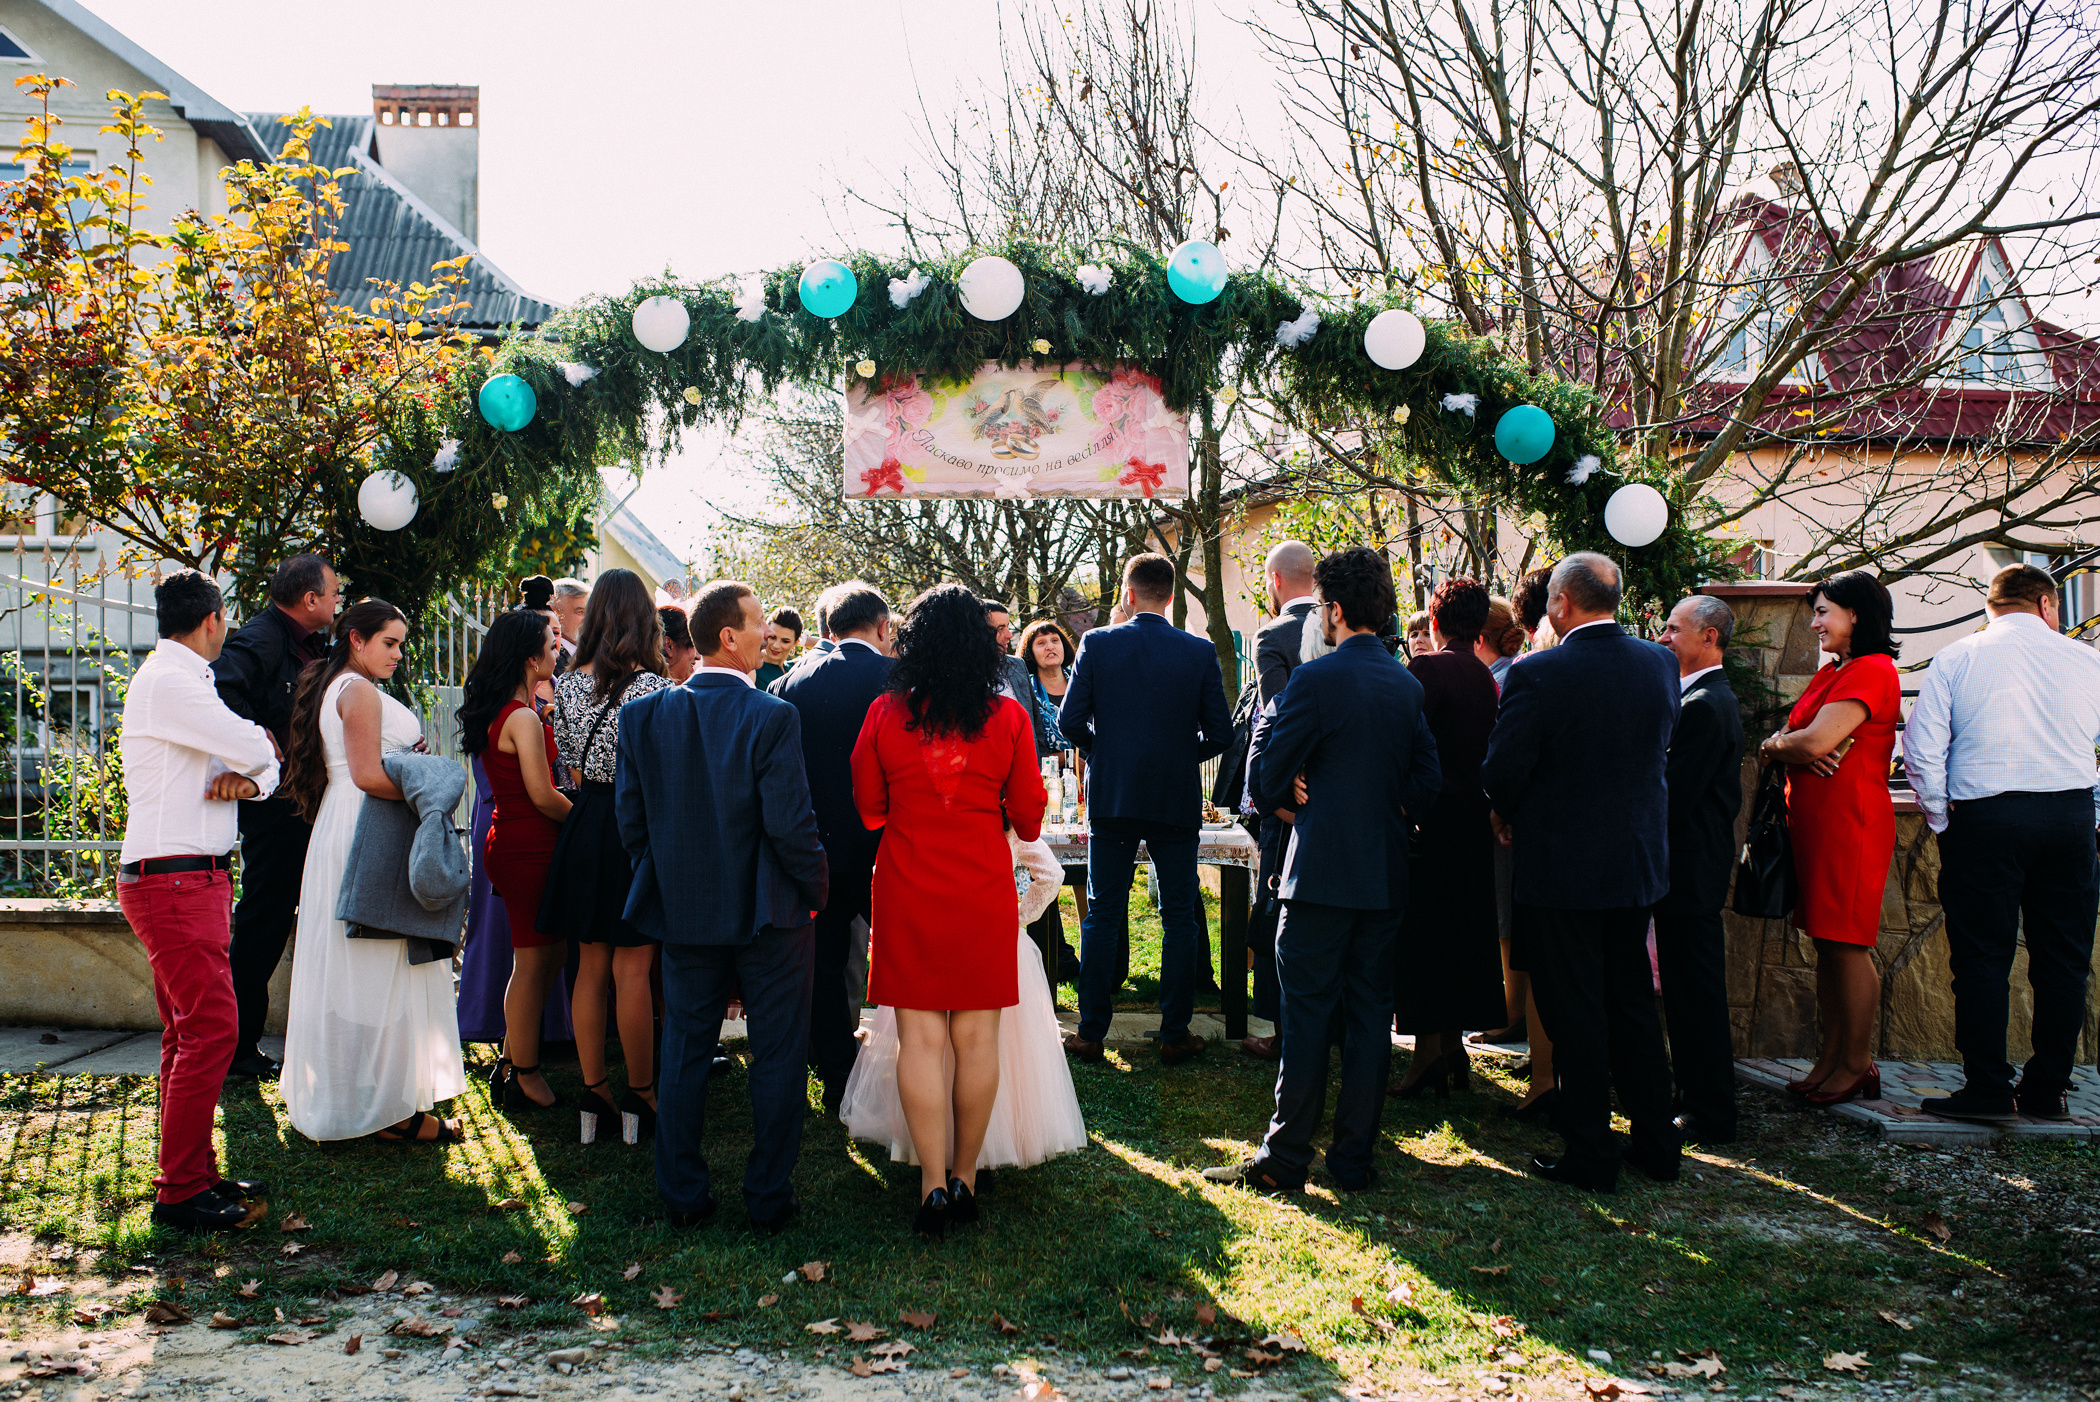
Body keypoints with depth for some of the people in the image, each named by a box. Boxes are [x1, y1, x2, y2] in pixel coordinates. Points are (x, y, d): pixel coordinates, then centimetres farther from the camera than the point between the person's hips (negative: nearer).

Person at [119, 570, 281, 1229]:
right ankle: (180, 1193, -4)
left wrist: (246, 776, -8)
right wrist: (257, 753, 5)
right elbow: (256, 748, -20)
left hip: (187, 879, 10)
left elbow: (265, 760, 16)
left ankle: (194, 1173, 22)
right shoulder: (169, 682, -13)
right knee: (211, 1031, -11)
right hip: (176, 882, -10)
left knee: (189, 1033, 14)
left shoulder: (180, 681, 19)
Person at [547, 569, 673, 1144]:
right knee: (632, 970, 2)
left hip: (585, 828, 5)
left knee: (591, 967, 13)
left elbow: (574, 770, 10)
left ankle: (592, 1096, 20)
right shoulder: (655, 688, -15)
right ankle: (640, 1097, 12)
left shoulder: (567, 684, 2)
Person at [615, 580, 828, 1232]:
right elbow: (791, 827, -19)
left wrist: (670, 881, 15)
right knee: (778, 1055, 9)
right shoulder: (772, 718, -18)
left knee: (685, 1050, 15)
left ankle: (683, 1195, 22)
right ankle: (769, 1196, 17)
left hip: (682, 910, 5)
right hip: (768, 911, -4)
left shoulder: (645, 715, -3)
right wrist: (816, 892, -3)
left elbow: (631, 819, 2)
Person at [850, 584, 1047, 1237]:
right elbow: (1028, 819, 1)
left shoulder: (884, 714, -4)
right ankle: (965, 1177, 17)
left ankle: (934, 1185, 7)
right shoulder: (1008, 717, -5)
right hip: (984, 895, 0)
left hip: (907, 894, 0)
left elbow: (867, 809, 6)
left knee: (920, 1039, 5)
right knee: (977, 1039, 9)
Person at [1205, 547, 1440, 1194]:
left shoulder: (1315, 679, -12)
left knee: (1307, 1016, -1)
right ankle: (1355, 1158, 16)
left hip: (1324, 873, -6)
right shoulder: (1409, 686, 7)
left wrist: (1286, 794, 11)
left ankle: (1284, 1160, 5)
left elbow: (1268, 780, -8)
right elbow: (1427, 782, 10)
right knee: (1370, 1014, 10)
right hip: (1386, 876, 6)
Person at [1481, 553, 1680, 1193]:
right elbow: (1660, 747, 10)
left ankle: (1591, 1154, 14)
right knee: (1633, 1004, 18)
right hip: (1639, 859, 6)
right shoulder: (1660, 664, -1)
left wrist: (1505, 813, 5)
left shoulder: (1537, 675, -20)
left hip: (1561, 866, -6)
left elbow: (1501, 773, -15)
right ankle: (1656, 1144, 27)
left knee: (1574, 1015, 5)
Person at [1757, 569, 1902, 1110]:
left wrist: (1776, 744, -1)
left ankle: (1857, 1065, 5)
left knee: (1847, 943, -4)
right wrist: (1787, 746, -11)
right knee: (1826, 943, 10)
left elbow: (1816, 742, -21)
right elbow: (1789, 736, 13)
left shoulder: (1873, 670, -12)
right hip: (1814, 819, 9)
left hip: (1850, 821, -9)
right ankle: (1831, 1056, 16)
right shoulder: (1830, 674, 19)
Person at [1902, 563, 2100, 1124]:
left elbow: (1921, 748, -6)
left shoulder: (1956, 658, 1)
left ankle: (1988, 1090, 1)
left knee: (1983, 956, 1)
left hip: (1986, 816, -2)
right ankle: (2047, 1089, 16)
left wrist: (1941, 821, 4)